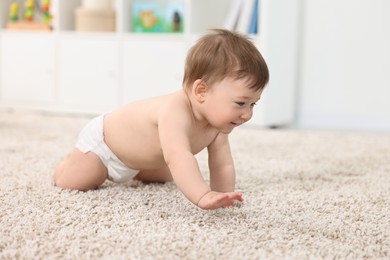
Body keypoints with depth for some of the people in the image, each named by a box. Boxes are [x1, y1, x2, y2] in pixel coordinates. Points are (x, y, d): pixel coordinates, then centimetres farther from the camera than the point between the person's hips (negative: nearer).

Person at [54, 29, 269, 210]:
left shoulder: (217, 125, -23)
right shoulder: (175, 112, -49)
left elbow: (223, 166, -18)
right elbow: (177, 157, -63)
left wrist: (223, 196, -34)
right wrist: (203, 196, -73)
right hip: (102, 138, -8)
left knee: (165, 177, 26)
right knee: (68, 182, -12)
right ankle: (79, 160, 19)